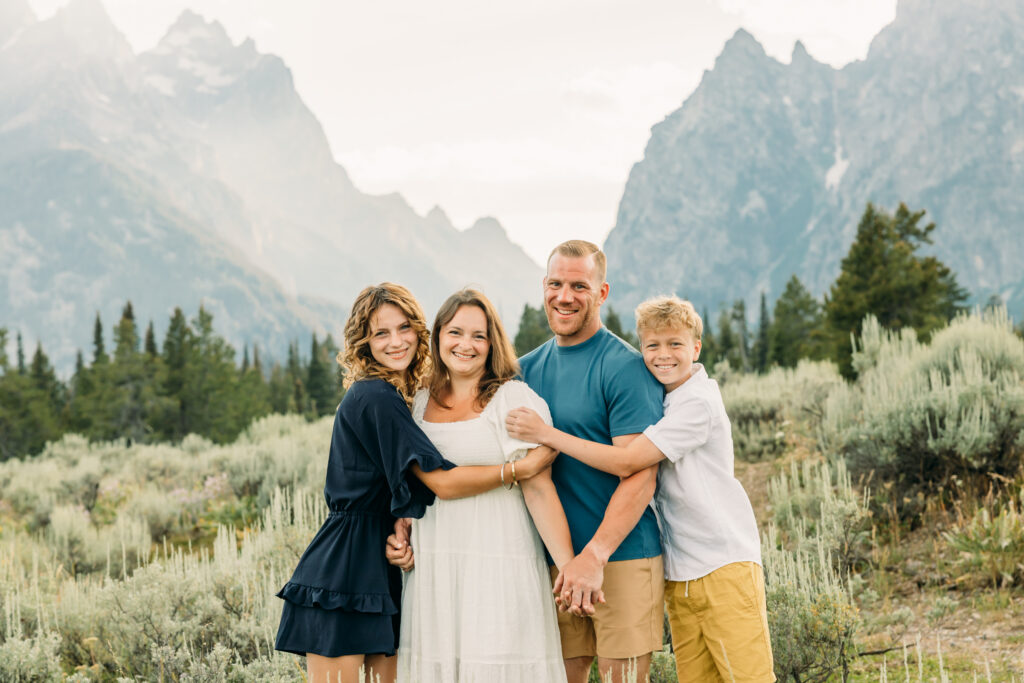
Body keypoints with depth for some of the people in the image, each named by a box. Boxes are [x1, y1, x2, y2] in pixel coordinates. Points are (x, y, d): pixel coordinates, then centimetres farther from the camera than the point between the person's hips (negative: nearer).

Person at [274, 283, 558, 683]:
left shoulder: (395, 395, 15)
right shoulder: (376, 398, -14)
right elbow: (443, 482, -18)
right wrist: (522, 469, -16)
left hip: (378, 575, 9)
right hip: (342, 577, -9)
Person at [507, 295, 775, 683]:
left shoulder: (698, 402, -14)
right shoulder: (659, 401, 14)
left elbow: (626, 462, -20)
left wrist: (548, 434, -17)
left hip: (725, 563, -8)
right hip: (679, 570, 8)